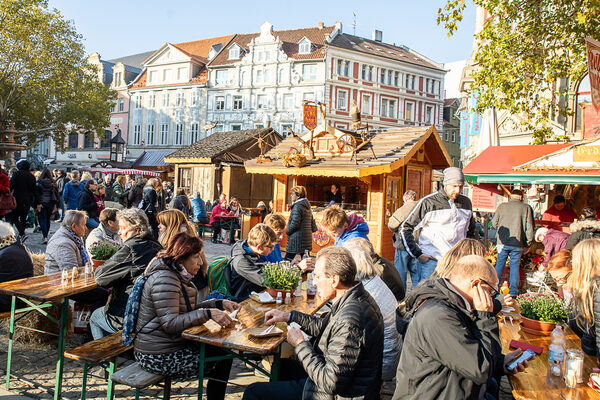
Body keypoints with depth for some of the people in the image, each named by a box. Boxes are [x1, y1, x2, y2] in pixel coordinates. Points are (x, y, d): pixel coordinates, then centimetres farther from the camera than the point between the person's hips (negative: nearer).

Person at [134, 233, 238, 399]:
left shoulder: (179, 276, 10)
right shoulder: (164, 279, -22)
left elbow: (188, 308, 18)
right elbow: (170, 324, -27)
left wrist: (220, 304, 6)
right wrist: (208, 314, -31)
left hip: (172, 344, 10)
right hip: (159, 357, -10)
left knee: (220, 348, 8)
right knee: (223, 358, -6)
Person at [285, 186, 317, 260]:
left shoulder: (297, 206, -12)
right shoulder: (307, 207, 14)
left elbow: (295, 223, -18)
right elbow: (314, 227, 14)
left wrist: (287, 231, -3)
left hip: (296, 240, -9)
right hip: (307, 240, 9)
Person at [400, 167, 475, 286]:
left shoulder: (466, 203, 11)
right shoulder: (428, 202, -6)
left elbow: (471, 230, 30)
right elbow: (405, 228, -5)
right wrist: (417, 254, -8)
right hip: (431, 261, -4)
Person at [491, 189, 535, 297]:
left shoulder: (502, 206, 3)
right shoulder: (527, 208, 0)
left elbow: (494, 223, 7)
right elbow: (530, 228, 0)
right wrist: (527, 244, 8)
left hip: (503, 242, 1)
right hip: (518, 243, -1)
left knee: (499, 264, 11)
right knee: (515, 266, 9)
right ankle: (513, 292, 13)